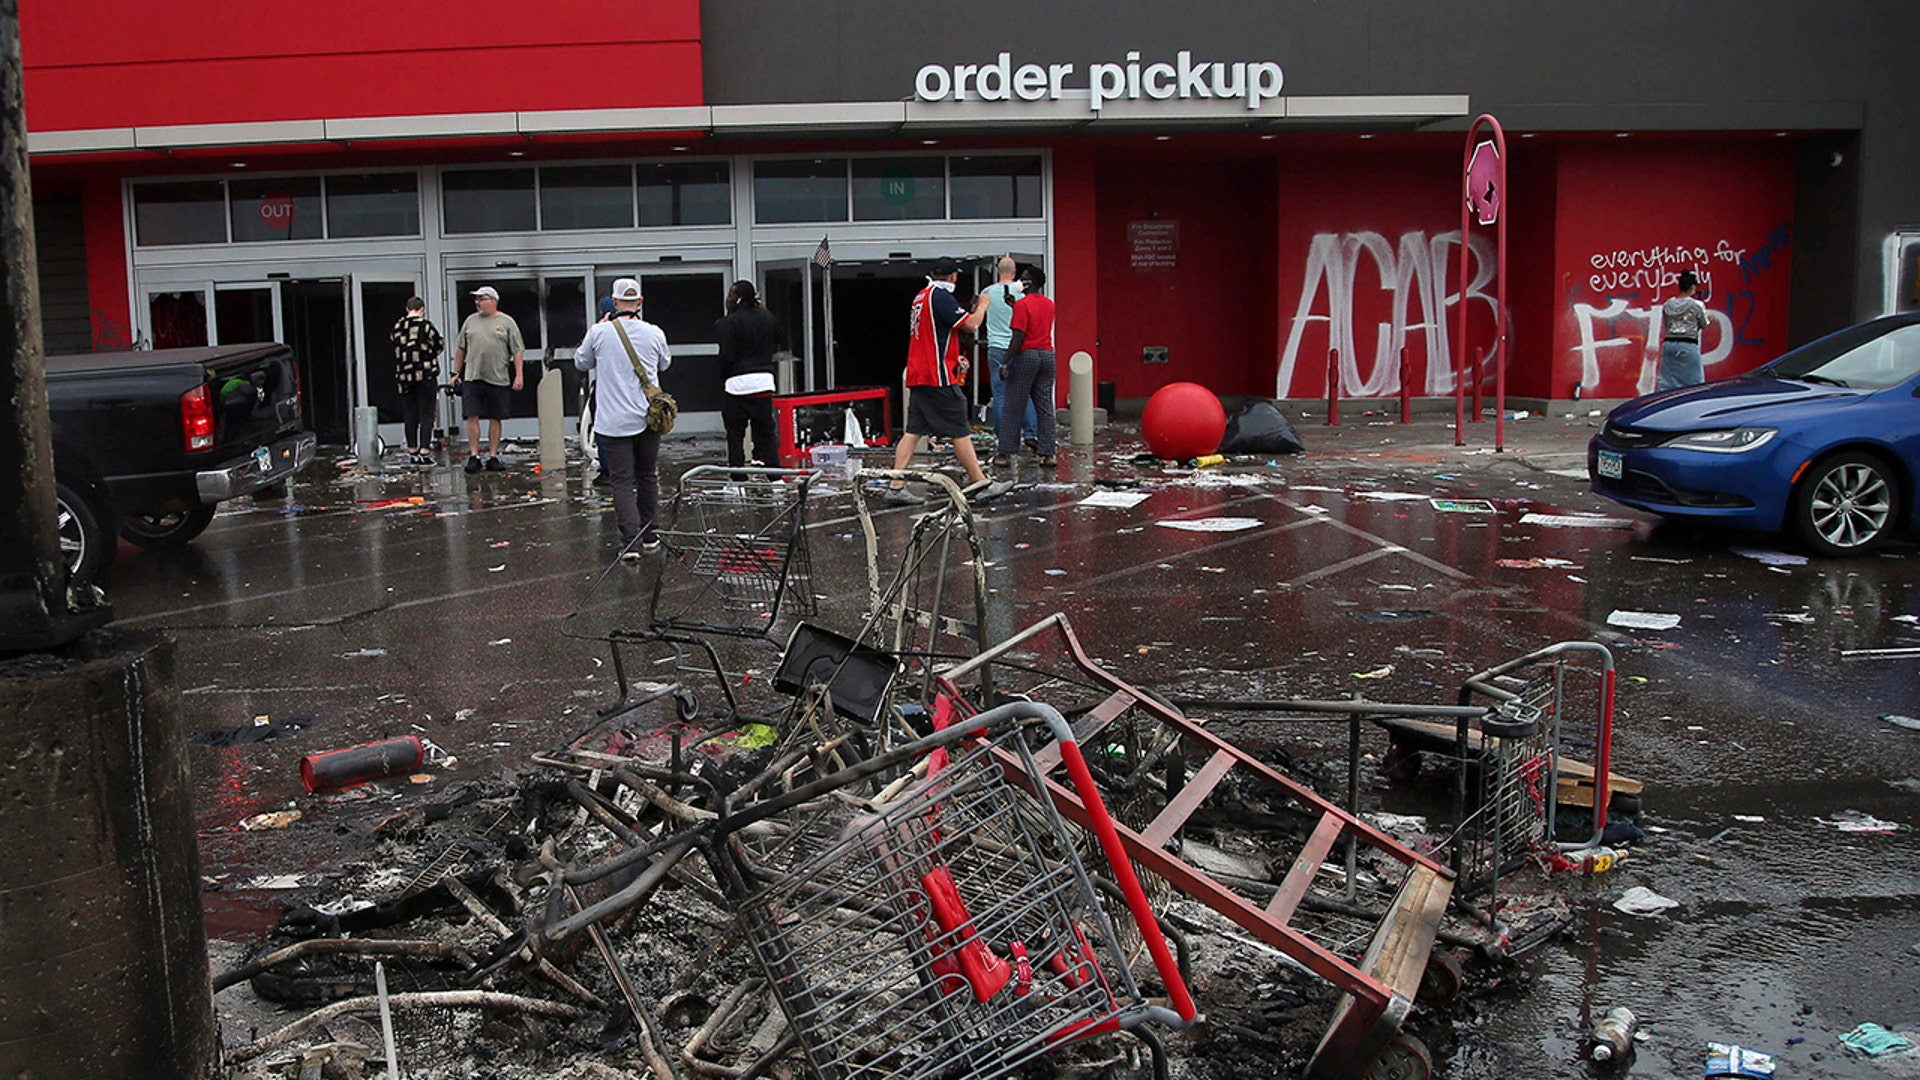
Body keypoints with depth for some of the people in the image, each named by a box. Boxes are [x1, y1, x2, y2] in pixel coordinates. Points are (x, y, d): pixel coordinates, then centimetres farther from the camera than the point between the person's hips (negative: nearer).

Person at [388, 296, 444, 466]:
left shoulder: (396, 328, 4)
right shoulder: (425, 326, -9)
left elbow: (392, 342, 12)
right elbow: (439, 345, -1)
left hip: (403, 377, 4)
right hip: (425, 375, -4)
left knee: (409, 415, 11)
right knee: (426, 414, 0)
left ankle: (412, 451, 16)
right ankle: (424, 451, -6)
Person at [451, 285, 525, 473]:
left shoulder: (507, 322, 4)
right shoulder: (470, 321, 12)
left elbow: (517, 351, 1)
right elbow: (461, 349, 17)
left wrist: (519, 375, -7)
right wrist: (456, 373, 14)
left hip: (498, 379, -2)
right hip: (472, 378, 2)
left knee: (495, 418, 4)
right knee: (472, 416, -5)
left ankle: (493, 457, 10)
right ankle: (473, 456, 0)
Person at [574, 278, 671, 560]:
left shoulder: (599, 332, -8)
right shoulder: (654, 333, -2)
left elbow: (581, 363, 10)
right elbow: (665, 364, 18)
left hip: (613, 421, -2)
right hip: (647, 419, 2)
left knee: (622, 482, -1)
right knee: (647, 477, 17)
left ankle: (631, 540, -12)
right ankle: (648, 536, 24)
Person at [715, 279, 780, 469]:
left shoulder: (728, 324, -13)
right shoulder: (767, 317, 7)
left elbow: (726, 356, -14)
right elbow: (776, 343, 20)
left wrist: (723, 376, -1)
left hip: (738, 383, -6)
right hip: (764, 382, 6)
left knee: (735, 434, 2)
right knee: (765, 431, 11)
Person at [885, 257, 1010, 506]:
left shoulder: (921, 296, 17)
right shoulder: (940, 295, -12)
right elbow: (970, 324, -16)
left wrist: (954, 358, 31)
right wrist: (982, 305, 3)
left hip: (917, 375, 9)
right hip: (938, 376, -9)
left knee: (913, 431, 6)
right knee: (960, 431, -3)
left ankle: (896, 487, 1)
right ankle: (981, 485, 2)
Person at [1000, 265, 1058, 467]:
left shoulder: (1022, 305, -11)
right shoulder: (1049, 305, 11)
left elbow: (1018, 337, -16)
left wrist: (1005, 362, -14)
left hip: (1026, 355, -6)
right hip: (1047, 355, 6)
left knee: (1012, 408, 0)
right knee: (1045, 407, 7)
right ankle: (1049, 454, 3)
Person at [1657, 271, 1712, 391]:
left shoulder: (1668, 305, 5)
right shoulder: (1697, 305, -7)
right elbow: (1704, 325, 6)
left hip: (1669, 344, 4)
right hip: (1688, 345, -4)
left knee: (1666, 382, 6)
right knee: (1694, 381, 2)